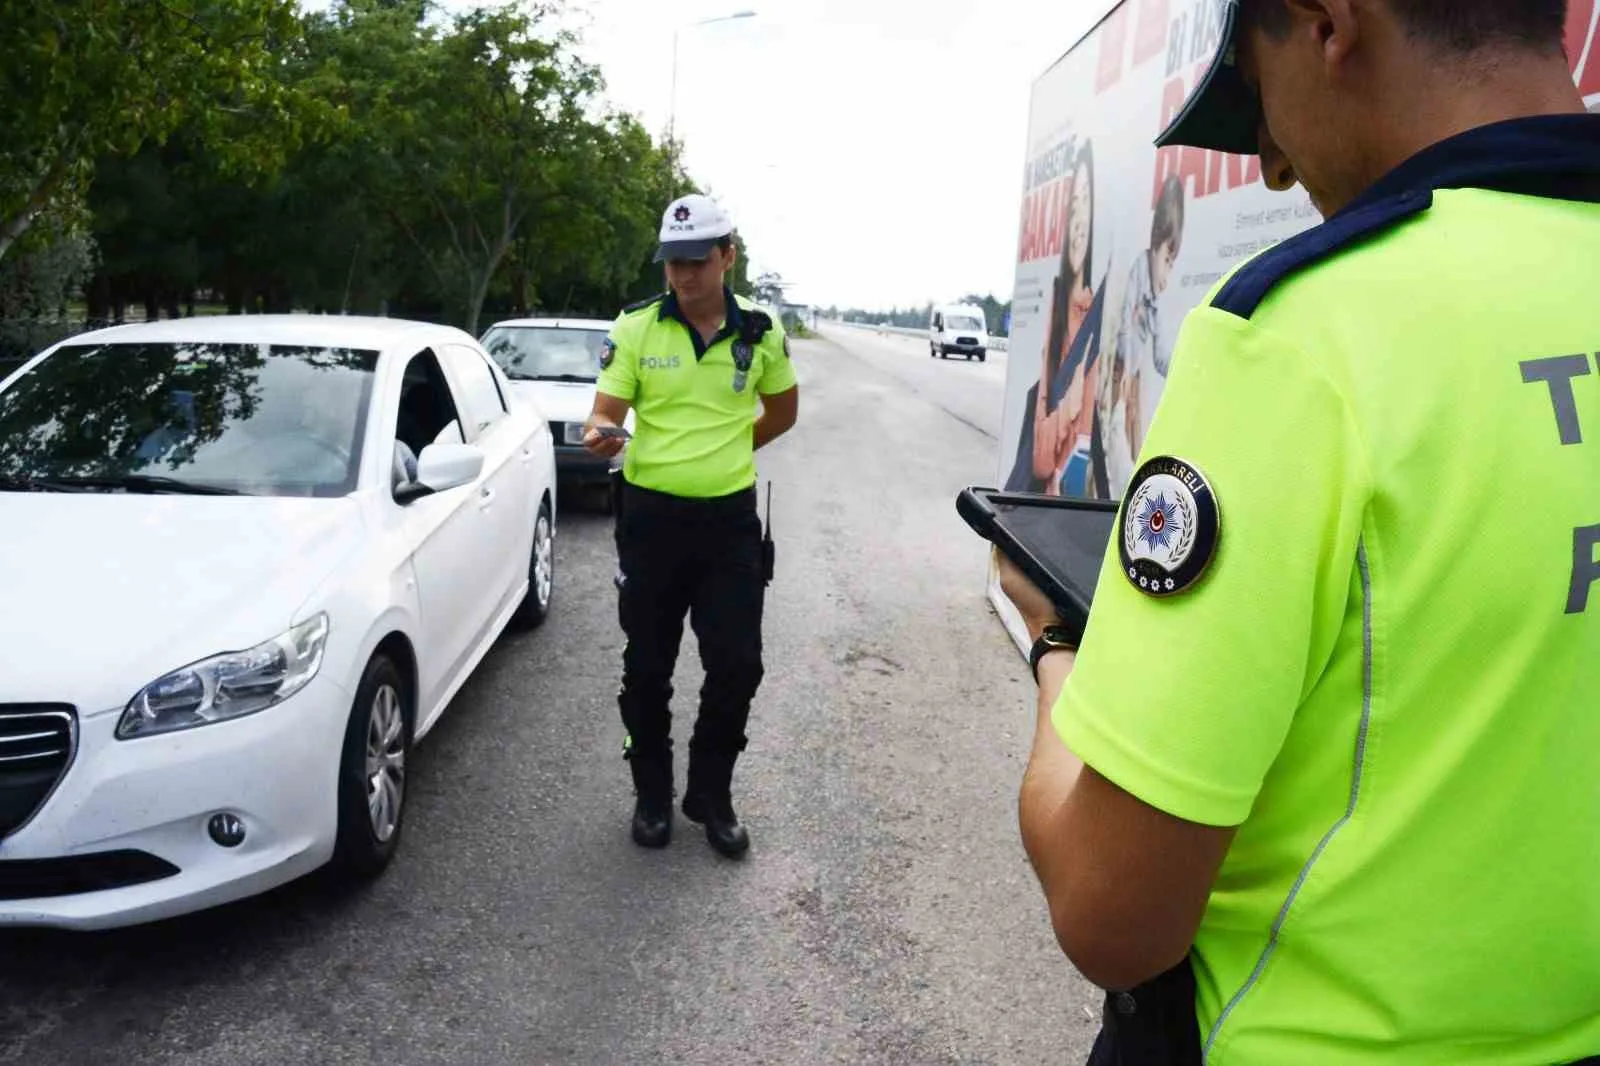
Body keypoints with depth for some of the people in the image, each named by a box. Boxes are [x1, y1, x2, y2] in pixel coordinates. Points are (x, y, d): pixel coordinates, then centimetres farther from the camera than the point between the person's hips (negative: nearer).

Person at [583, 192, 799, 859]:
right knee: (646, 670, 8)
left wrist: (723, 452, 10)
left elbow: (783, 410, 17)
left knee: (736, 669, 2)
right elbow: (606, 410, -7)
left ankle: (711, 796, 23)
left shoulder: (760, 333, 2)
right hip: (651, 515, -1)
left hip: (730, 518, 1)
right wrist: (601, 435, -30)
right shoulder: (635, 328, -4)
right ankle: (652, 796, 28)